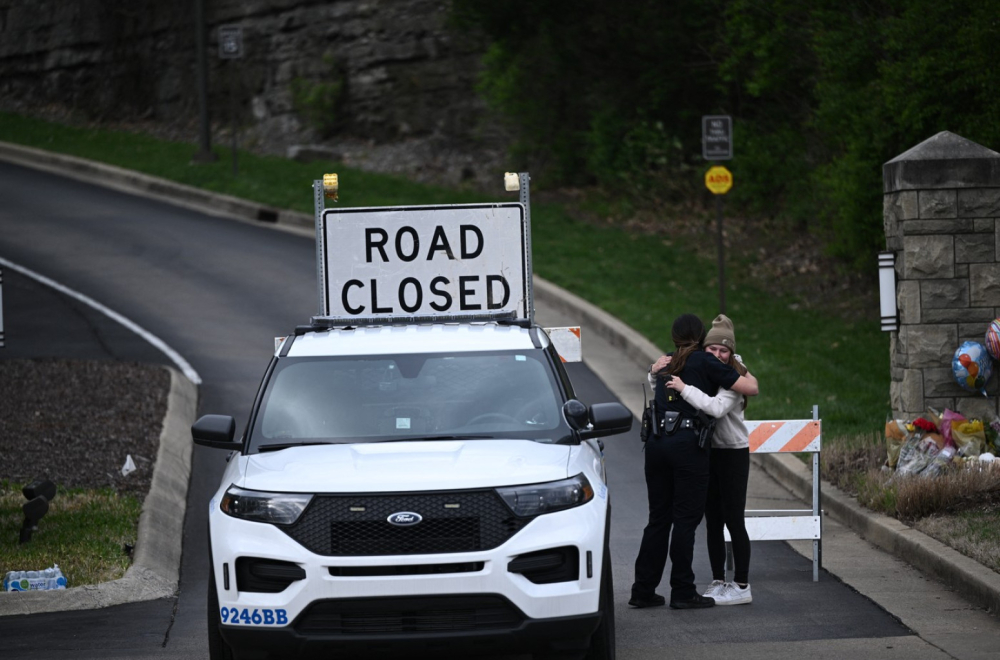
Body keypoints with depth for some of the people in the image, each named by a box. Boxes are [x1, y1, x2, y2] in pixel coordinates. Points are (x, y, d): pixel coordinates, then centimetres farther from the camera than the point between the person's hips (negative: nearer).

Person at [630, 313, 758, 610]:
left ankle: (643, 591, 12)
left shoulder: (666, 366, 18)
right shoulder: (705, 363, 0)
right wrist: (746, 373, 19)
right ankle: (683, 592, 2)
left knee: (658, 518, 12)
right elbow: (751, 388, -1)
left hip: (656, 443, 6)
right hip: (687, 444, -6)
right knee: (686, 518, -1)